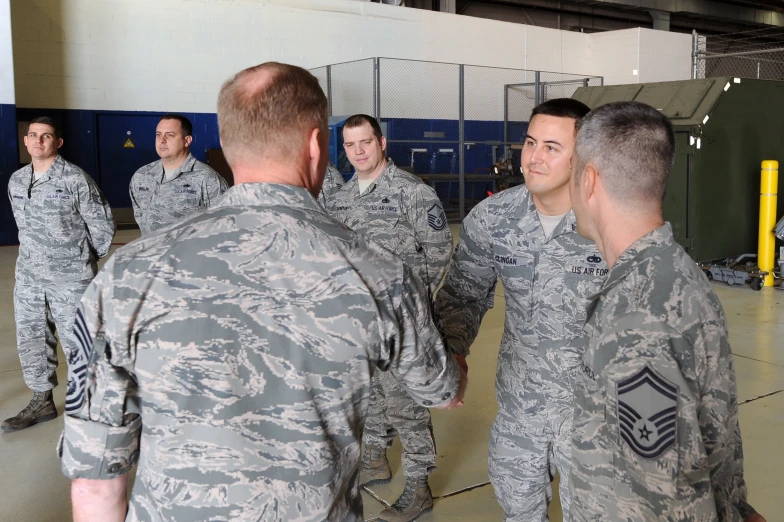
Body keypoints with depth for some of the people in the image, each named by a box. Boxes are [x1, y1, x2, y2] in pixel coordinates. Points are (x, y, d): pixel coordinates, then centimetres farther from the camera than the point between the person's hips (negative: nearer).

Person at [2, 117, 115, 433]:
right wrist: (36, 253, 16)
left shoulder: (75, 179, -12)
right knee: (31, 341, 14)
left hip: (70, 280, -6)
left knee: (76, 343, 0)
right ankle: (42, 402, 30)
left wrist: (86, 259, 3)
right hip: (28, 278, 6)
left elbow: (102, 223, -6)